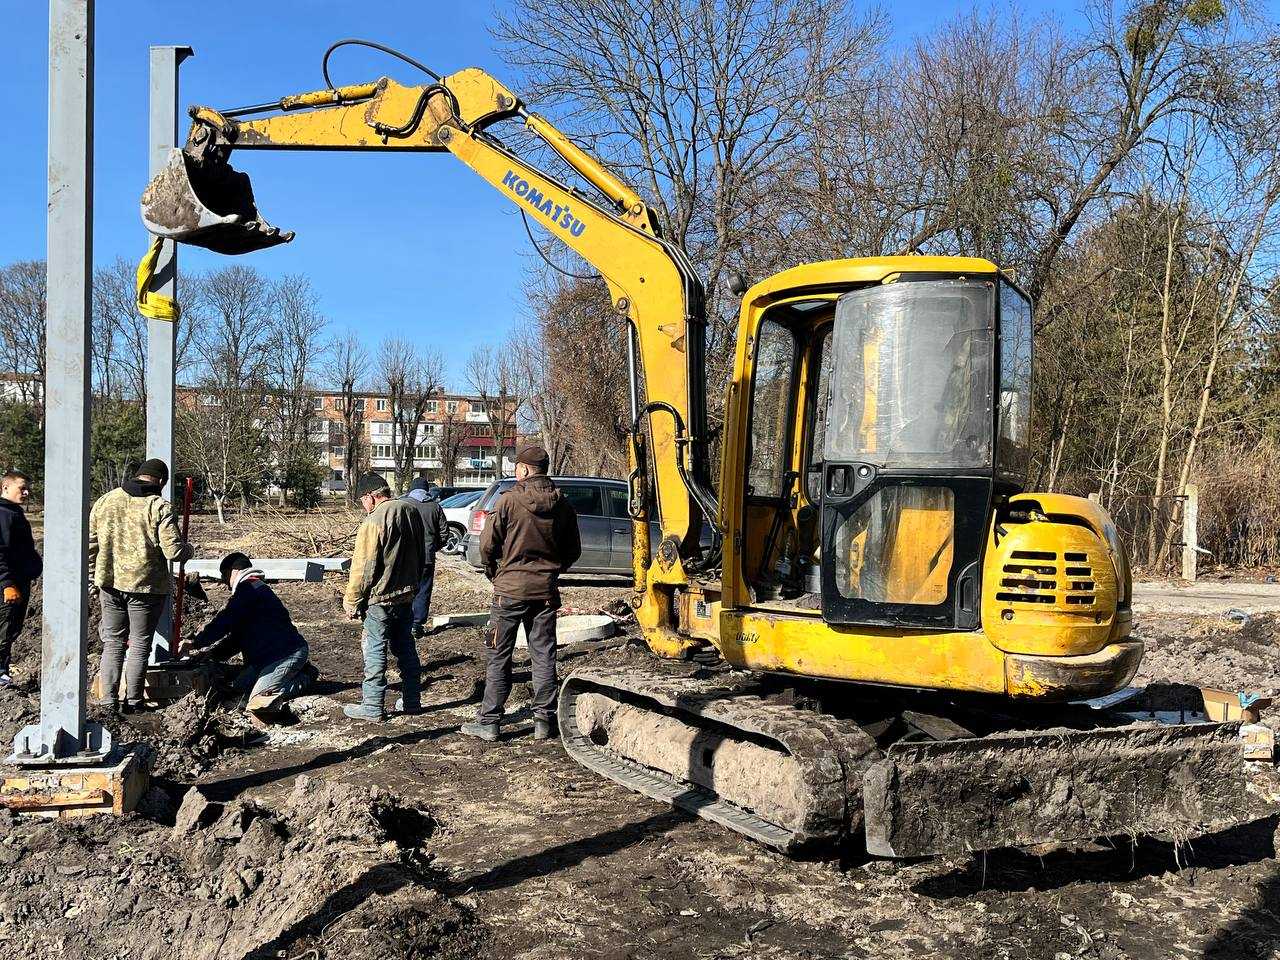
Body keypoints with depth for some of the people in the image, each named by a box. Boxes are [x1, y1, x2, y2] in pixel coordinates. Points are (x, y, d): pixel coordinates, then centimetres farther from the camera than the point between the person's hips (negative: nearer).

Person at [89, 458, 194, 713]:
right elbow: (174, 551, -16)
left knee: (112, 642, 15)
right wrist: (190, 549, 5)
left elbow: (90, 544, 9)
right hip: (147, 587, -4)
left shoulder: (105, 501, 5)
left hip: (109, 584, 4)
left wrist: (94, 576, 18)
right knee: (140, 645, 8)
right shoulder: (160, 507, -11)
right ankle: (133, 702, 13)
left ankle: (109, 700, 14)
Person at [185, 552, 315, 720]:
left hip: (287, 652, -11)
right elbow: (237, 636, 24)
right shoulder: (258, 588, 22)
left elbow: (224, 622, -17)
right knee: (240, 687, 12)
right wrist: (211, 653, 15)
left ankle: (304, 678, -3)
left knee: (258, 702, -17)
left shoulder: (248, 589, -11)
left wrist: (195, 643, -9)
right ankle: (295, 673, 14)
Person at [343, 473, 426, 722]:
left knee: (375, 650, 1)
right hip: (407, 594, 8)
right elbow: (420, 554, 17)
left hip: (381, 598, -8)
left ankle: (373, 706, 6)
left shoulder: (374, 521, -19)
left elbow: (363, 568, -17)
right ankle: (412, 700, 22)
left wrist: (352, 602, -7)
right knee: (405, 647, 16)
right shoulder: (411, 511, 6)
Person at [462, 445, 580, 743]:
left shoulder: (509, 500, -12)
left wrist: (494, 573, 7)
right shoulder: (562, 505, 2)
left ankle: (489, 721, 8)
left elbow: (487, 544, -10)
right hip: (546, 591, 4)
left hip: (510, 589, -4)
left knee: (499, 656, 5)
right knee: (543, 656, 10)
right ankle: (544, 721, 13)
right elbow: (573, 551, 8)